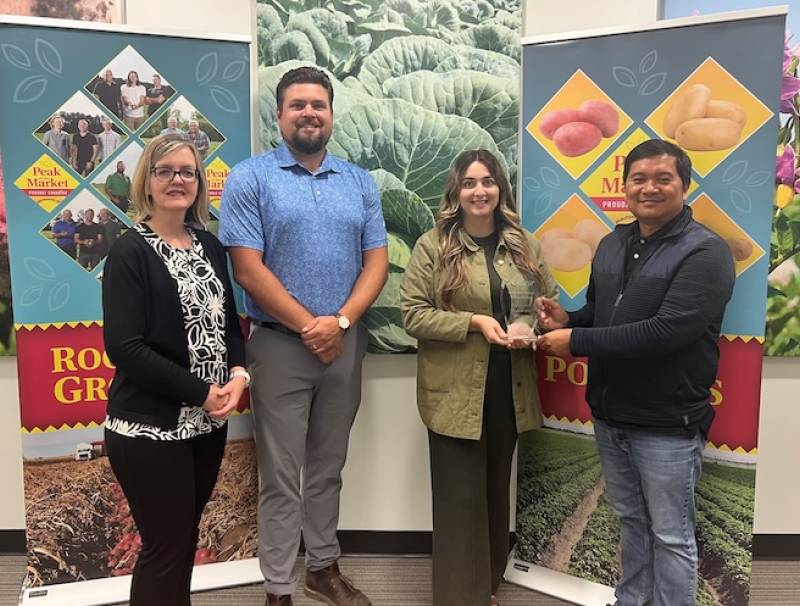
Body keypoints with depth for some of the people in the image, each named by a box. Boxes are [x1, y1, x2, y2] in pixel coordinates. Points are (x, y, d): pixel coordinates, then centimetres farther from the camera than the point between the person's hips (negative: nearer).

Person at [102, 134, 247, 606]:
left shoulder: (210, 245, 8)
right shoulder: (131, 252, -9)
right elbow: (124, 347, -17)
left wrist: (239, 373, -7)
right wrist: (199, 391, -18)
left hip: (208, 423, 6)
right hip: (150, 428, -5)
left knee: (186, 539, 18)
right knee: (165, 549, 5)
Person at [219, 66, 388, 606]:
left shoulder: (360, 182, 9)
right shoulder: (250, 178, -4)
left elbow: (377, 261, 4)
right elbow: (248, 269, -11)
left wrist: (339, 322, -11)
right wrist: (308, 326, -13)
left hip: (346, 344, 4)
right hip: (281, 344, -4)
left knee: (328, 467, 17)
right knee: (282, 476, 6)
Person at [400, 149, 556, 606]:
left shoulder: (525, 245, 6)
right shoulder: (433, 246, -6)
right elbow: (413, 314, -11)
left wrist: (530, 326, -11)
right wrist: (474, 321, -20)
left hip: (509, 391, 5)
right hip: (455, 393, -4)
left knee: (496, 491, 19)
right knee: (461, 497, 4)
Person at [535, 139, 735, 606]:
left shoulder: (705, 252, -15)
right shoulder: (612, 244, 7)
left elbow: (666, 331, -26)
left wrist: (576, 342, -22)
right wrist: (567, 320, -6)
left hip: (667, 424, -6)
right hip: (610, 414, 7)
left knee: (670, 536, 10)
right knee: (632, 522, 23)